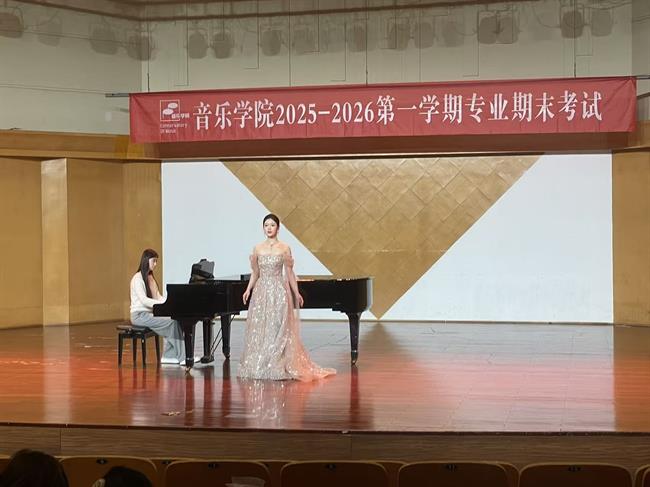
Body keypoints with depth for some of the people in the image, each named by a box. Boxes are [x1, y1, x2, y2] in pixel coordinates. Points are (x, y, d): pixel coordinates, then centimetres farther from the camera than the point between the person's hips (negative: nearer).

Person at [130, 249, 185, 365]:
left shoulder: (150, 278, 17)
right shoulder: (138, 278, -12)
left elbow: (158, 297, 11)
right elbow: (144, 300, -22)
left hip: (150, 313, 8)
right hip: (140, 315, -8)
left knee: (174, 320, -14)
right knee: (172, 322, -23)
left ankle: (168, 356, -12)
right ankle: (182, 357, -22)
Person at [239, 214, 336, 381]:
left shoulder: (284, 248, -1)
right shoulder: (258, 249, 8)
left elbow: (289, 273, 0)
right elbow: (255, 273, 12)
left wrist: (296, 293, -4)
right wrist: (248, 290, 0)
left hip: (279, 292, -3)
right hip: (261, 292, 3)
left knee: (278, 329, -4)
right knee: (259, 330, 4)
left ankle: (280, 367, 0)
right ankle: (259, 367, 11)